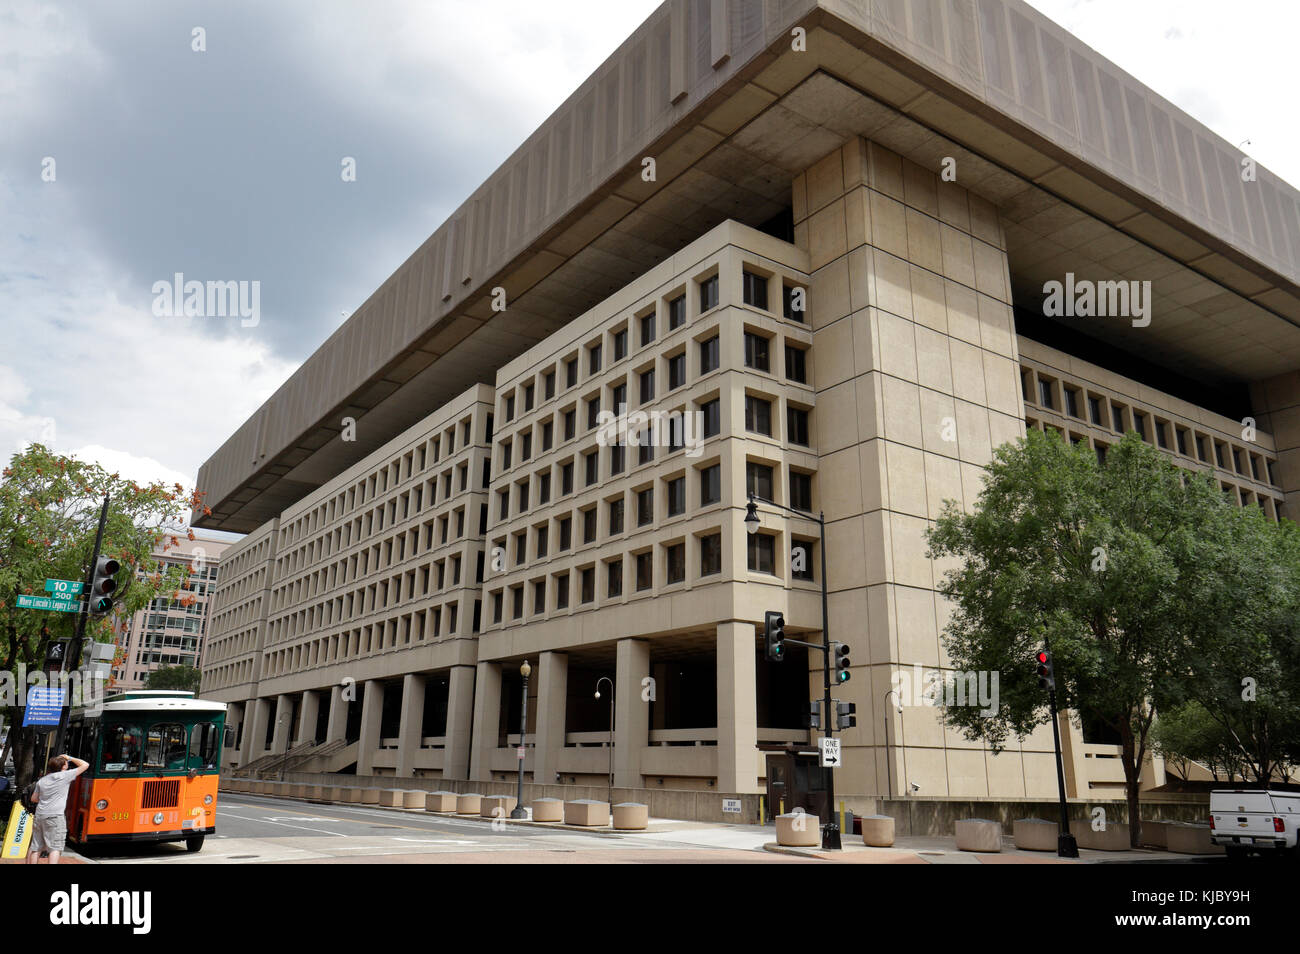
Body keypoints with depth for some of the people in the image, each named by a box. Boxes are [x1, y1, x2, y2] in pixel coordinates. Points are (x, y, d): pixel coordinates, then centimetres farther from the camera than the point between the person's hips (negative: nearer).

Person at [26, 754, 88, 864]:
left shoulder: (42, 780, 15)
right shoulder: (65, 775, -3)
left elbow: (33, 798, 25)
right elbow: (85, 765, 3)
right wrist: (70, 758, 12)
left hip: (39, 815, 6)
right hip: (55, 817, -6)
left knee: (36, 847, 13)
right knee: (55, 847, -8)